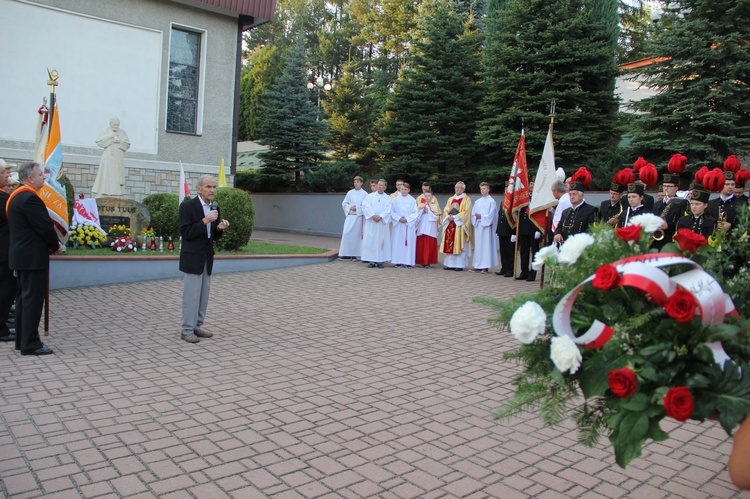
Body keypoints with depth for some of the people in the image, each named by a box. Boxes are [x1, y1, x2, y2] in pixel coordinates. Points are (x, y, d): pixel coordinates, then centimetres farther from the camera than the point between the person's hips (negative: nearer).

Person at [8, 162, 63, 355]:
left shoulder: (16, 196, 15)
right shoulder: (29, 197, -18)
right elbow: (45, 226, -19)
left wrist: (51, 243, 8)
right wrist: (56, 245, -3)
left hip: (22, 254, 11)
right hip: (33, 257, -11)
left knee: (24, 298, 15)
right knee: (33, 299, -6)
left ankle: (22, 339, 22)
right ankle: (30, 343, -1)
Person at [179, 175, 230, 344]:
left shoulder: (215, 208, 8)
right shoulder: (187, 206, -11)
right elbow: (185, 233, -17)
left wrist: (220, 228, -9)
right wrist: (205, 221, -25)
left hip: (207, 258, 7)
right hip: (192, 258, -7)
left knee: (204, 295, 12)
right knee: (191, 295, -3)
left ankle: (197, 326, 23)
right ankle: (187, 330, 7)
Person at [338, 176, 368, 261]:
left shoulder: (364, 194, -1)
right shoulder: (350, 193, 7)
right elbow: (344, 203, 10)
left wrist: (357, 208, -14)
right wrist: (350, 207, -8)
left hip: (359, 217, -2)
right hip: (350, 216, 2)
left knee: (356, 235, 2)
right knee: (346, 234, -6)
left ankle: (354, 254, 10)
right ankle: (346, 254, 0)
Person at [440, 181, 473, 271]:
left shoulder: (466, 199, 0)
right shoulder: (451, 199, 18)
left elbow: (466, 212, -11)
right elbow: (446, 210, 11)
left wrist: (455, 217, -15)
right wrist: (449, 217, -9)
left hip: (460, 225, -6)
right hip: (450, 224, 6)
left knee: (459, 245, -6)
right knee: (449, 244, 3)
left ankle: (459, 265, -4)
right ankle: (450, 264, 7)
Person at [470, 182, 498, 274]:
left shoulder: (491, 201, -1)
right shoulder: (477, 202, 15)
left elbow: (491, 215, -9)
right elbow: (473, 213, 10)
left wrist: (481, 216, -13)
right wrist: (476, 216, -10)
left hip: (486, 226, -5)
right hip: (478, 226, 6)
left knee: (486, 245, -6)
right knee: (478, 245, 5)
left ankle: (485, 267, -6)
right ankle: (478, 266, 9)